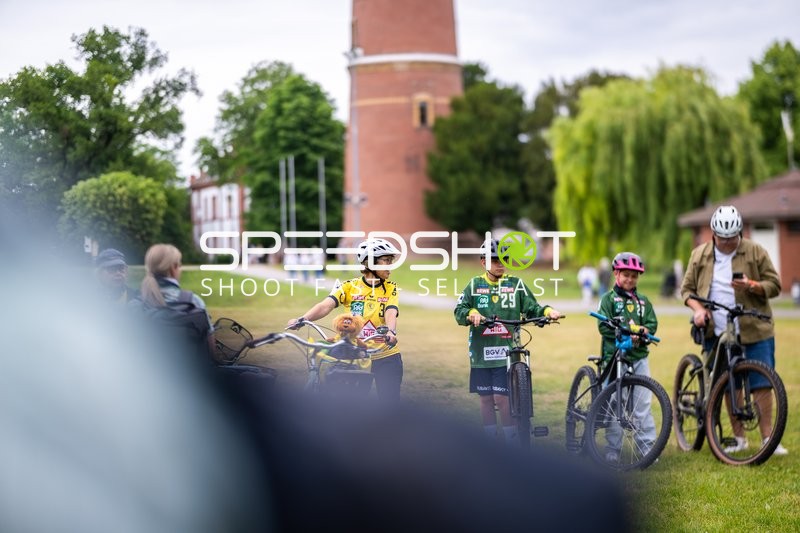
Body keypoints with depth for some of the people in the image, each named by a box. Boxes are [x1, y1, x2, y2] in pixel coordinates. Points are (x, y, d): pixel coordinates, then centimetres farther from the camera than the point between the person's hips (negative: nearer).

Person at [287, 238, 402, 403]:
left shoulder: (390, 289, 0)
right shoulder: (349, 287, -3)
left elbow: (391, 313, -17)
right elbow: (326, 305, -17)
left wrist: (390, 332, -40)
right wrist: (302, 319, -35)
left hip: (386, 357, 0)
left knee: (390, 405, -5)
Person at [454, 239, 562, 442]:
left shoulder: (516, 284, 6)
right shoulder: (475, 285, 7)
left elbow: (531, 309, 3)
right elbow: (459, 311, -2)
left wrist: (547, 311, -17)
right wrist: (471, 314, -24)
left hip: (506, 352, -2)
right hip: (481, 353, 2)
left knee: (501, 398, -8)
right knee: (486, 399, 8)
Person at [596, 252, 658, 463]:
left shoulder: (643, 301, 14)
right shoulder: (609, 299, 3)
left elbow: (652, 324, 6)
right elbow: (604, 326, -7)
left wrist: (641, 331, -15)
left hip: (639, 357, 3)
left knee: (642, 404, -2)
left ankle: (648, 446, 3)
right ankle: (612, 450, 7)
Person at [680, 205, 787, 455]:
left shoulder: (755, 252, 1)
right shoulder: (699, 255, 8)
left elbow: (774, 285, 2)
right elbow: (687, 288, 12)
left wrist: (752, 286, -18)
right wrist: (698, 308, -7)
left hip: (754, 330, -2)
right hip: (717, 333, 2)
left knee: (761, 384, -5)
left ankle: (768, 438, 1)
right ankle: (739, 438, 17)